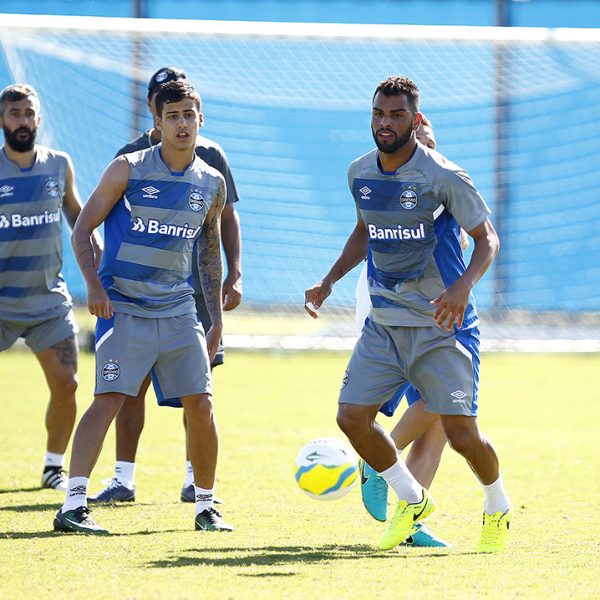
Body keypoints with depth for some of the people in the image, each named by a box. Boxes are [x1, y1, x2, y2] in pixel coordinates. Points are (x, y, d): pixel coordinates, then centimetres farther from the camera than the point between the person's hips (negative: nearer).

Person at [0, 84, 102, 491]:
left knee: (65, 385, -2)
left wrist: (99, 254, 7)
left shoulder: (60, 165, 4)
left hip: (49, 298, 3)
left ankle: (54, 466, 16)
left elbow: (76, 213, 20)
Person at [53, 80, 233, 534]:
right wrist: (94, 285, -15)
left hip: (179, 311, 4)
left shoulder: (212, 184, 8)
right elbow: (82, 231, -2)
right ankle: (73, 505, -18)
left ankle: (206, 506, 16)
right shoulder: (128, 170, -4)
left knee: (200, 405, 0)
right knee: (109, 398, -16)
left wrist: (216, 318, 16)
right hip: (123, 307, -4)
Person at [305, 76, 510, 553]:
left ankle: (498, 508, 21)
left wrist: (463, 286, -27)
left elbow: (488, 238, -9)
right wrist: (329, 281, 12)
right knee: (352, 416, -4)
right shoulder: (360, 173, 4)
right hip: (384, 323, 6)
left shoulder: (444, 177, -14)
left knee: (460, 432, -9)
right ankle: (412, 500, 19)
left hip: (441, 323, -6)